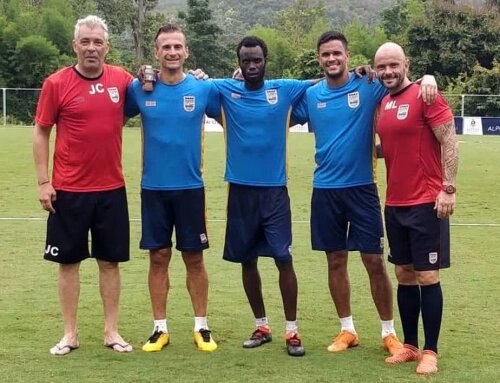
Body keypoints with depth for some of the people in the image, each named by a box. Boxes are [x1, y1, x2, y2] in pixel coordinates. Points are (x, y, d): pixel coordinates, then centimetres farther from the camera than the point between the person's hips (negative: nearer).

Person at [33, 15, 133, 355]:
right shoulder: (56, 83, -6)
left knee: (110, 261, 9)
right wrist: (43, 181, -6)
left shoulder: (121, 79, 0)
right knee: (69, 261, 6)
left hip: (111, 189, 2)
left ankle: (111, 331, 20)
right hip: (69, 190, -2)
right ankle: (70, 333, 18)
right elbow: (41, 132, -1)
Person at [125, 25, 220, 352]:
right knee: (158, 257, 6)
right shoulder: (140, 90, -2)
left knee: (194, 258, 6)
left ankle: (201, 327, 18)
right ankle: (160, 328, 17)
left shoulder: (204, 89, -3)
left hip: (190, 187, 0)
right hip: (153, 187, 1)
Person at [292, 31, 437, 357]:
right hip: (325, 189, 3)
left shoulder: (369, 86, -5)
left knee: (374, 261, 0)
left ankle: (389, 332, 15)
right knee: (336, 261, 10)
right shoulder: (310, 95, 4)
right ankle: (347, 330, 24)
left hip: (361, 187, -3)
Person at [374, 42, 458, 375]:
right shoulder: (383, 102, 11)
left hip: (426, 203, -7)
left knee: (427, 277, -1)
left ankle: (430, 351, 8)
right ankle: (410, 345, 22)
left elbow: (449, 141, -13)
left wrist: (449, 188, -18)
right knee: (405, 276, 12)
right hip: (395, 204, 7)